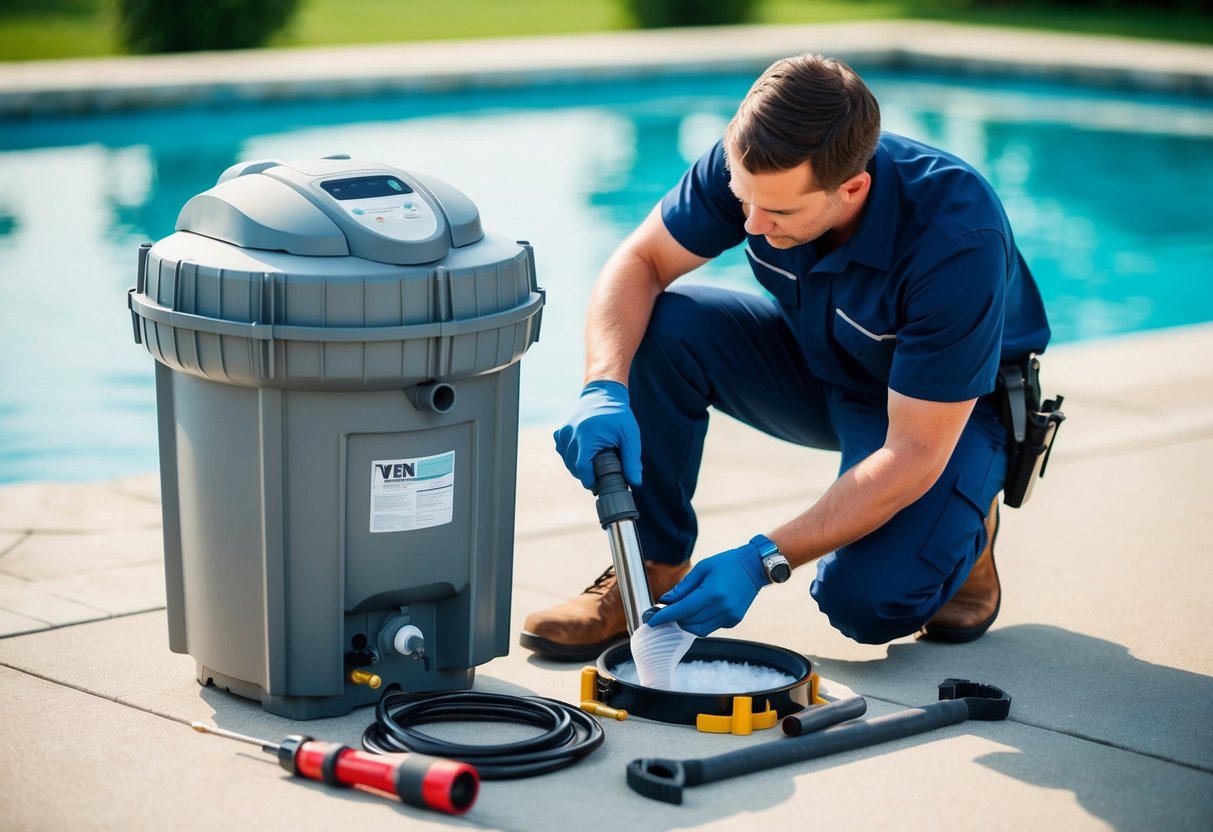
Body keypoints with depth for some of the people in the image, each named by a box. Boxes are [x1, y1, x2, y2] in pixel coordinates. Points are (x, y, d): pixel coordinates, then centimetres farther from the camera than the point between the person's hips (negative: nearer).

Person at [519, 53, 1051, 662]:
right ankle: (653, 571, -8)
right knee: (662, 327, -23)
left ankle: (962, 528, 6)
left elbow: (914, 452, -34)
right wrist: (605, 389, -35)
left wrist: (763, 560, -39)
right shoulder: (753, 165, -25)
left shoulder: (959, 239, -37)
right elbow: (638, 262, -15)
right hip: (818, 362, 5)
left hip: (953, 409, -4)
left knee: (865, 597, -29)